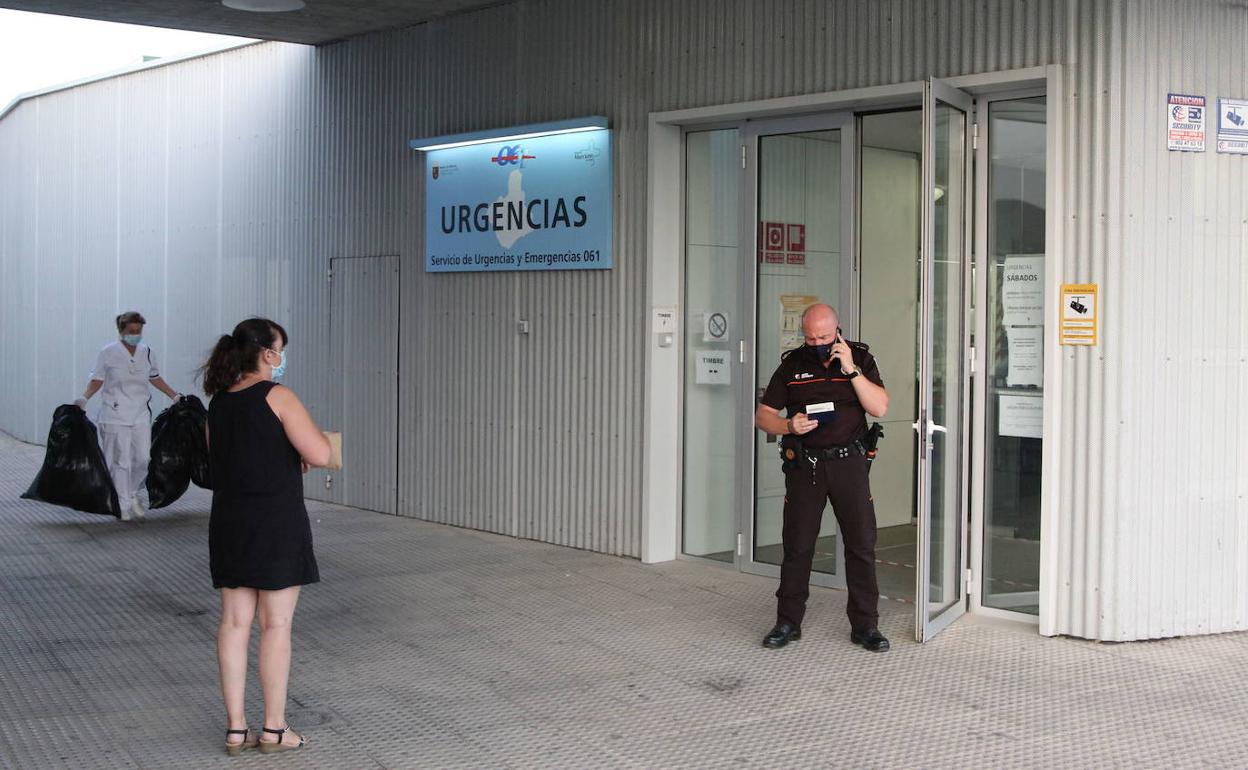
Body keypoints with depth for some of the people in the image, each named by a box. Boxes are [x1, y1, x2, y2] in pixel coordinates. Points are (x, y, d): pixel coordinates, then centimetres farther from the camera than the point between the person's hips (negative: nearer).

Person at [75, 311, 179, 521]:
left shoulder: (146, 352, 7)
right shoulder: (108, 352, -6)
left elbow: (155, 378, 19)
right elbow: (97, 380, -2)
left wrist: (175, 396, 19)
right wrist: (84, 398, -18)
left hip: (141, 415, 4)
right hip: (116, 416, -4)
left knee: (142, 458, 1)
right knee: (120, 461, -1)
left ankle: (133, 494, 26)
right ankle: (122, 505, 9)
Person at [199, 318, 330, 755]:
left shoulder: (219, 402, 10)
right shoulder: (277, 396, -12)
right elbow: (320, 454, -17)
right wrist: (311, 435, 5)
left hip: (229, 520, 7)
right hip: (276, 522, -6)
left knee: (234, 621, 9)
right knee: (276, 624, 1)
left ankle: (235, 729, 13)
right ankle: (274, 730, 8)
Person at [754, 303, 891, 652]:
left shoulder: (860, 358, 3)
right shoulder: (792, 365, 5)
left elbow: (879, 407, -8)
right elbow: (763, 415, 7)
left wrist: (851, 370, -15)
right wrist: (789, 426, -13)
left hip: (848, 462, -1)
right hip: (804, 464, 1)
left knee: (861, 544, -1)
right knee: (797, 546, 4)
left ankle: (865, 625, 9)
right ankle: (788, 622, 15)